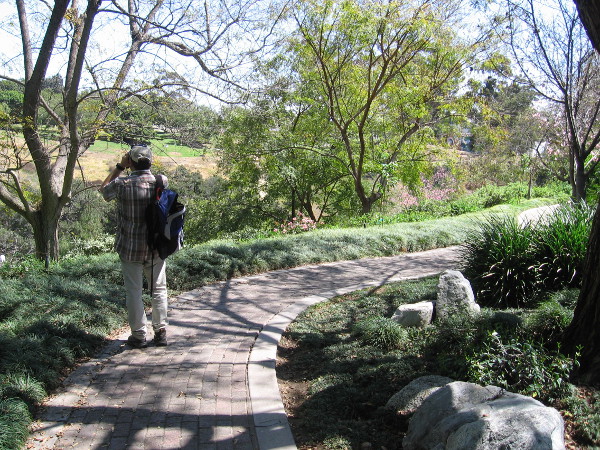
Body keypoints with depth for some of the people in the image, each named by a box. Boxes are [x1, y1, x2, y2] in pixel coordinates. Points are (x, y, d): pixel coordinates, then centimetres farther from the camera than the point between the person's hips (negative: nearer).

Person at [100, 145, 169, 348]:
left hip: (130, 248, -2)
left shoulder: (122, 184, -12)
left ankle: (139, 335, 13)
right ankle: (160, 332, 17)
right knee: (158, 289, 12)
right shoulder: (162, 182, -6)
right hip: (156, 247, 2)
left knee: (134, 291, 8)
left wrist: (120, 167, 9)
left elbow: (104, 189, 10)